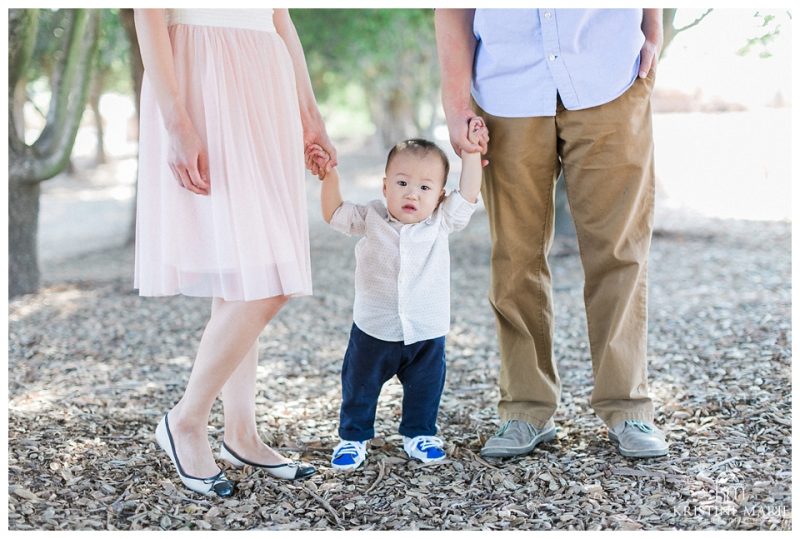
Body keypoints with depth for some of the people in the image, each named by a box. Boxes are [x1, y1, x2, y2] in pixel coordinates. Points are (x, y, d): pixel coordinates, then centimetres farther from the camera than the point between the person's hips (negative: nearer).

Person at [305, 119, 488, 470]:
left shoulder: (441, 222, -6)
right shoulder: (371, 218, -5)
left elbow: (467, 196, -10)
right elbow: (333, 214, 2)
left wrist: (471, 151, -10)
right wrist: (329, 175, -9)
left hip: (427, 334, 0)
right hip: (374, 332, 0)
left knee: (425, 390, 15)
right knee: (359, 388, 12)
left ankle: (420, 434, 35)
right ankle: (353, 437, 30)